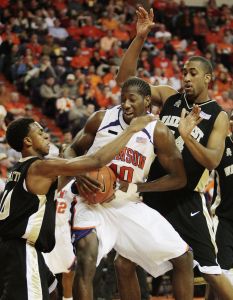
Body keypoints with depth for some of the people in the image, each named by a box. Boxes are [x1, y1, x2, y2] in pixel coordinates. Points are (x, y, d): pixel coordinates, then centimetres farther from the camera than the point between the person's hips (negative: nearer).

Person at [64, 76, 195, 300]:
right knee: (86, 262, -29)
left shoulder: (158, 132, -6)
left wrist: (136, 187, -14)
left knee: (183, 258, 3)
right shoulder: (101, 119, -6)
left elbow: (179, 178, -2)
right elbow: (72, 151, 5)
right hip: (94, 204, -3)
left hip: (130, 206, 3)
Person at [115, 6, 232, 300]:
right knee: (124, 263, 4)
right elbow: (125, 80, -3)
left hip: (187, 201, -4)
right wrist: (140, 38, -14)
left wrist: (187, 137, -34)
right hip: (153, 193, 4)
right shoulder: (169, 97, 4)